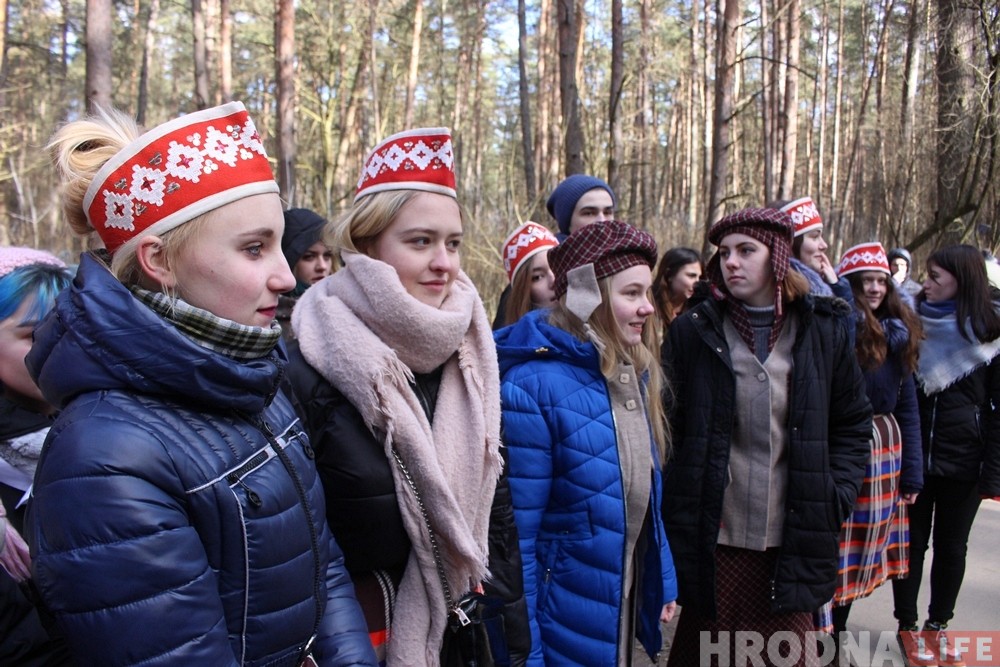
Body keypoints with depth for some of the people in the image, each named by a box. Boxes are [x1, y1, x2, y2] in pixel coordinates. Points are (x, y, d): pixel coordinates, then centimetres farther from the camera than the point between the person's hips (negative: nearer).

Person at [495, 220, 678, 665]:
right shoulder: (533, 386, -24)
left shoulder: (632, 374, 1)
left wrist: (663, 580, 14)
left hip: (626, 601, 8)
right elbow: (514, 535, -22)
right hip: (564, 623, -7)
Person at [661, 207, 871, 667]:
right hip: (711, 541, -1)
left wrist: (837, 495, 2)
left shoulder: (824, 331, 4)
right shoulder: (692, 332, -1)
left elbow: (854, 423, 12)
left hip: (793, 543, 1)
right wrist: (674, 519, -5)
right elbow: (666, 428, 0)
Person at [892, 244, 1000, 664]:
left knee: (951, 545, 12)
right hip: (913, 455, 1)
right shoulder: (913, 321, 1)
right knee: (912, 541, 9)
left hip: (963, 460, -1)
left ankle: (938, 624, 29)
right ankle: (906, 624, 23)